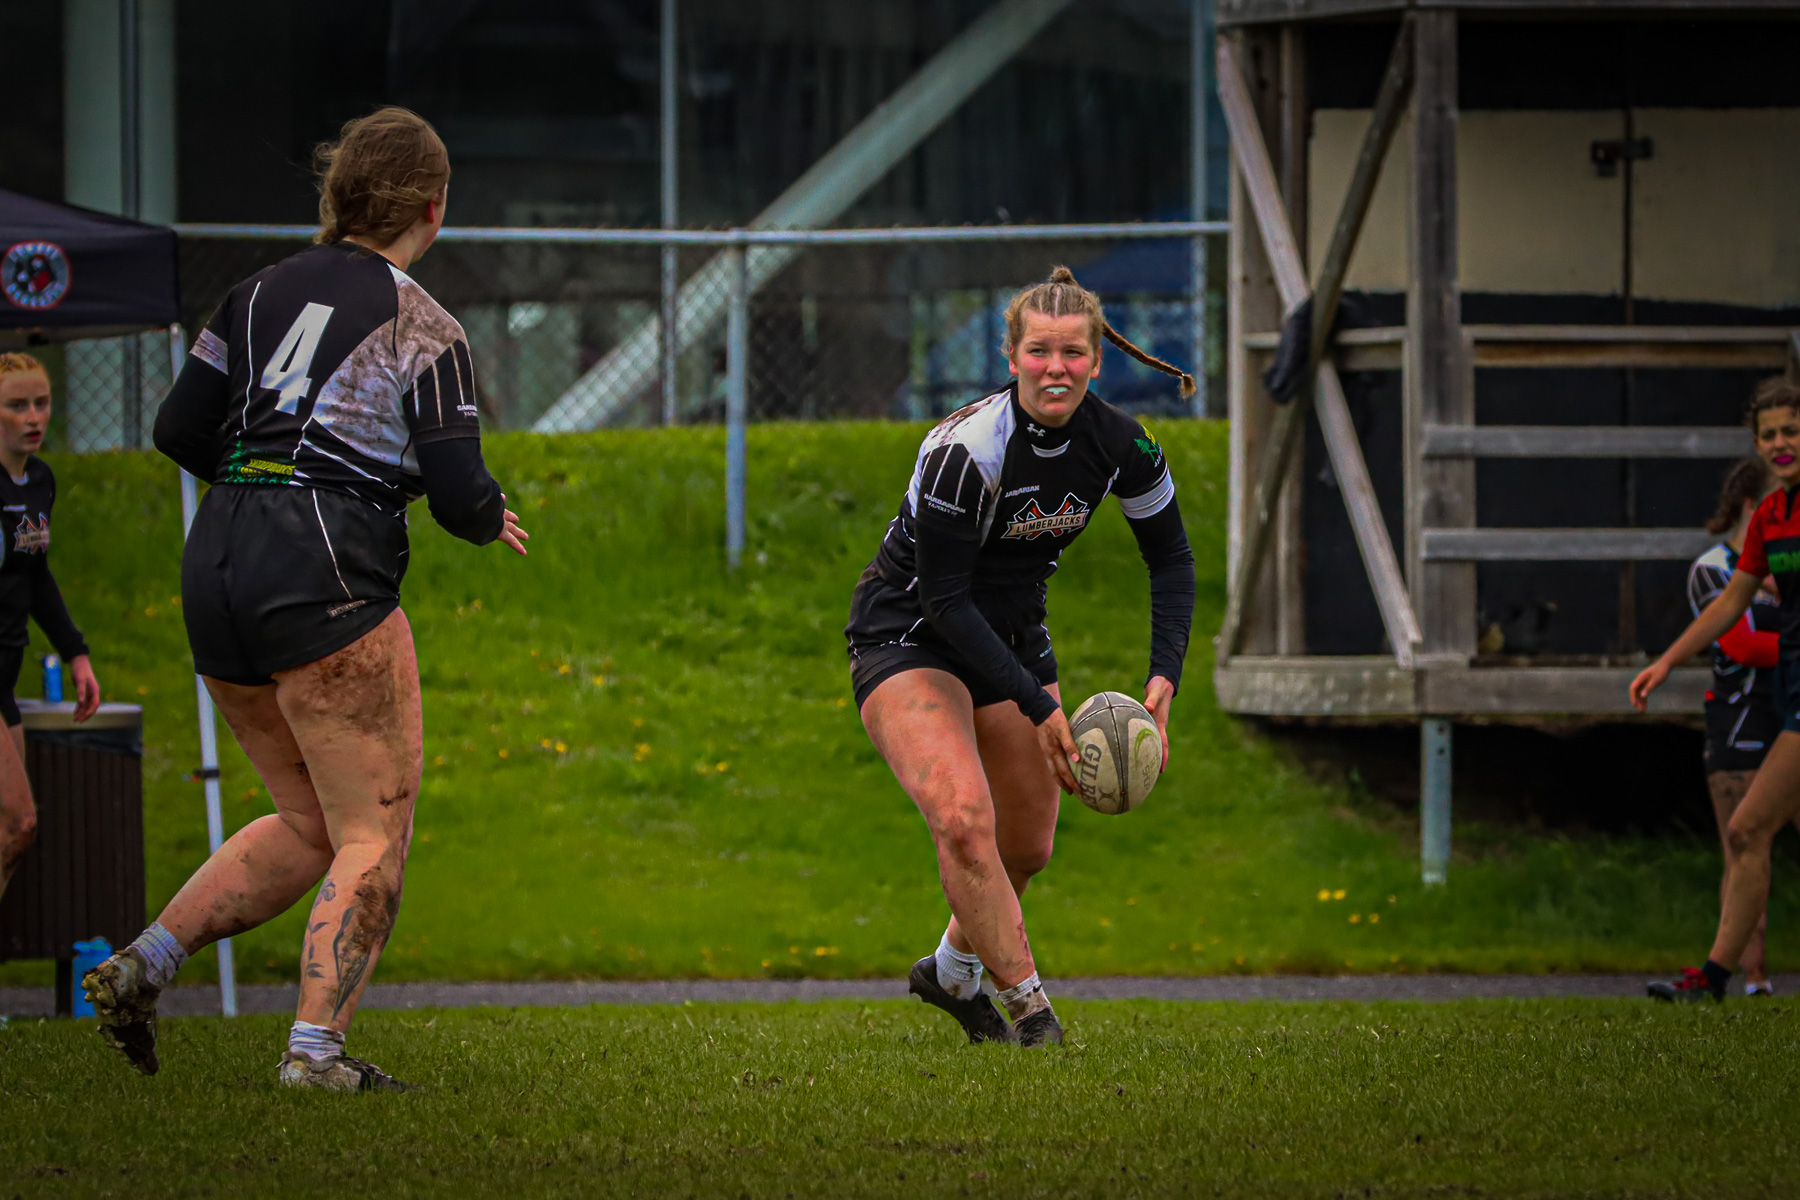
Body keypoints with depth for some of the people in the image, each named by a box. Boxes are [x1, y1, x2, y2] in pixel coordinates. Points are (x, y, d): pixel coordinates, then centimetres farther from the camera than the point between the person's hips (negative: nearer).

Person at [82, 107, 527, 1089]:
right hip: (326, 577, -7)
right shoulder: (423, 329, -4)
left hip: (213, 567, 7)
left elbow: (178, 431, 9)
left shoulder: (262, 294, 12)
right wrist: (491, 522, 15)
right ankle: (316, 1048, -7)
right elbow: (459, 494, -8)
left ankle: (142, 963, 5)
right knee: (375, 835, 2)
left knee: (308, 825, 18)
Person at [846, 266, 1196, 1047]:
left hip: (1011, 634, 6)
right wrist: (1039, 708, -27)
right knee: (964, 816, -26)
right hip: (908, 638, -6)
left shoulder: (1119, 446, -13)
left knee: (1028, 846, 14)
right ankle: (1027, 1004, -17)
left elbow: (1171, 559, 2)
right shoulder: (965, 450, -30)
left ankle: (953, 972, 41)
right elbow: (945, 599, -26)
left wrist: (1164, 676, -13)